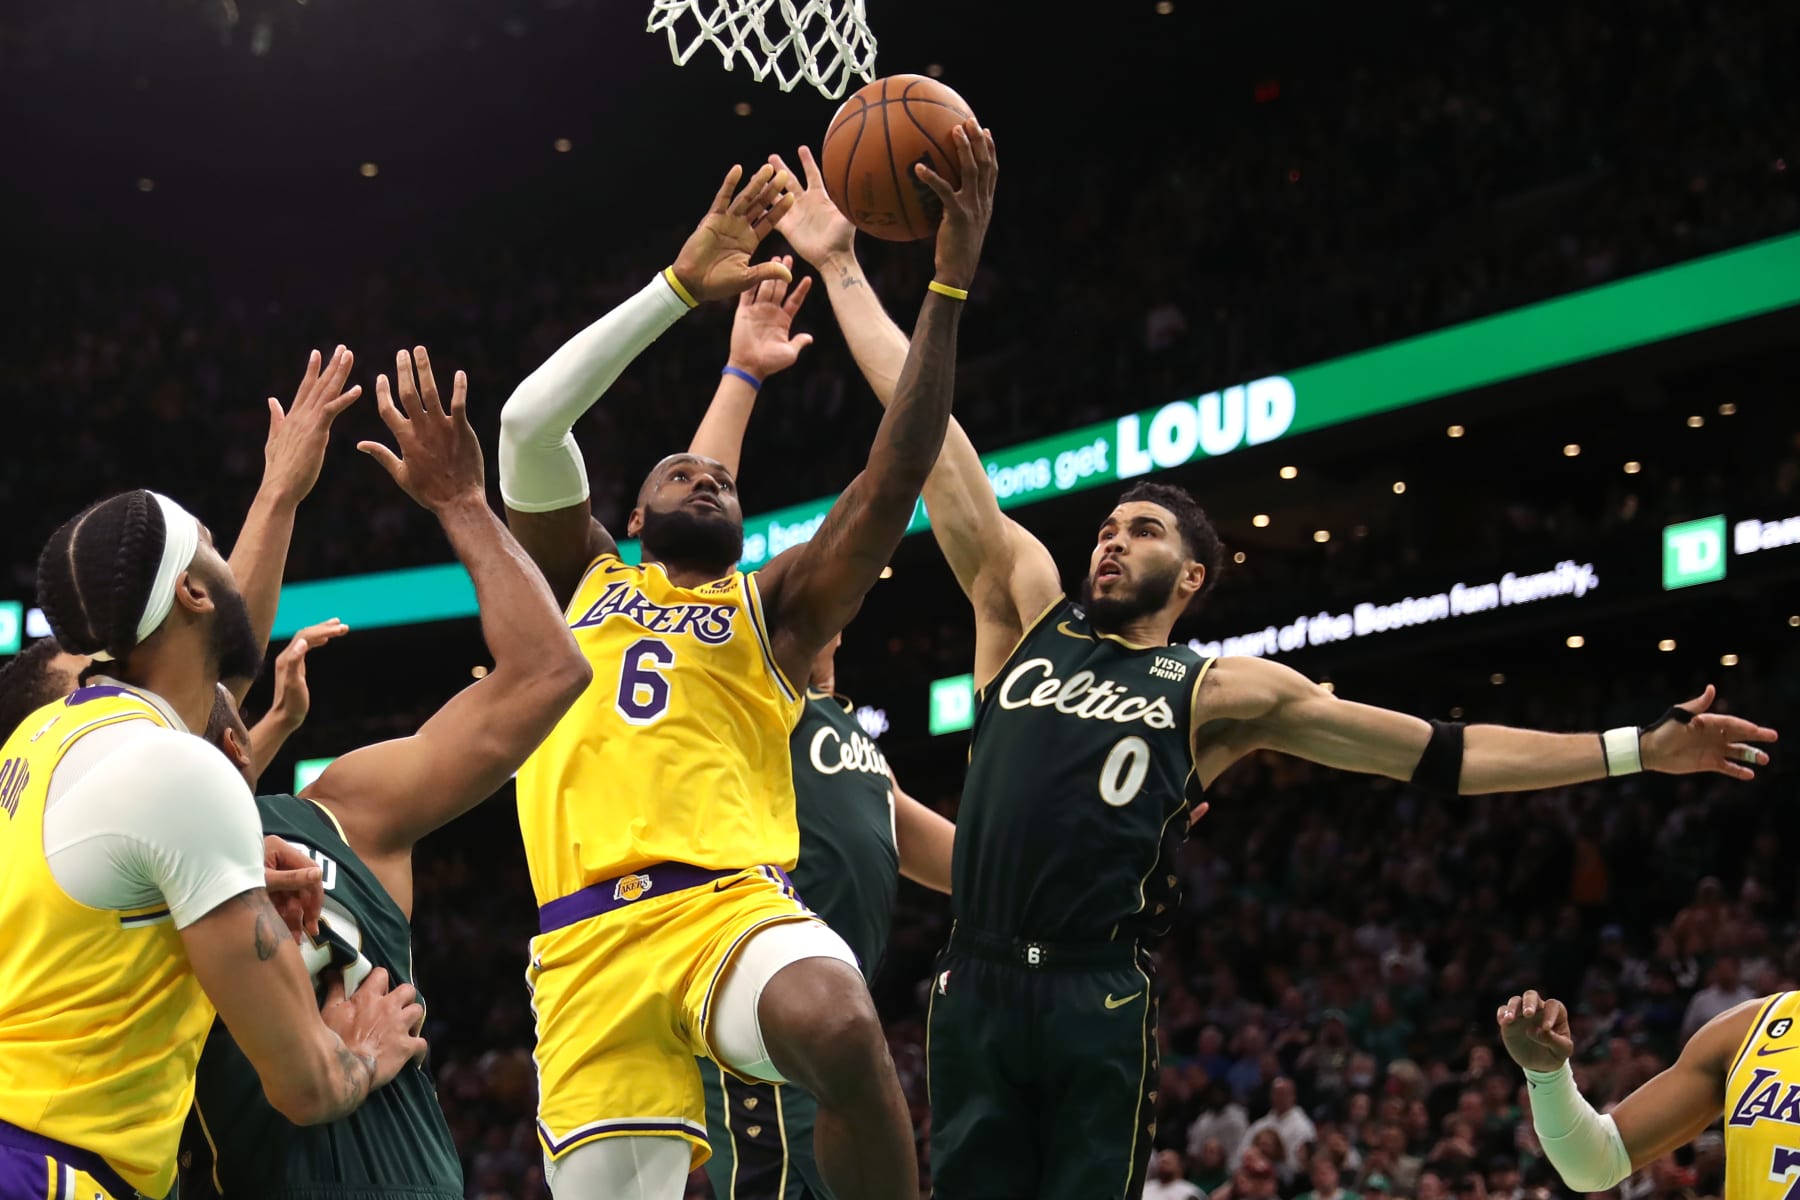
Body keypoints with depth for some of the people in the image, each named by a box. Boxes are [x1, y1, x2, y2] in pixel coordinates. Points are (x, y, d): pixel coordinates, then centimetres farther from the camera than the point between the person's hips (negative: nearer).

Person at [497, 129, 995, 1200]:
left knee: (842, 1030, -35)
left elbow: (897, 476, 9)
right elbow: (531, 423, 9)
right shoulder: (583, 583, 24)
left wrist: (951, 284, 1)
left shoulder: (773, 609, 21)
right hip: (589, 944, 1)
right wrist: (682, 288, 7)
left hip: (732, 907, -1)